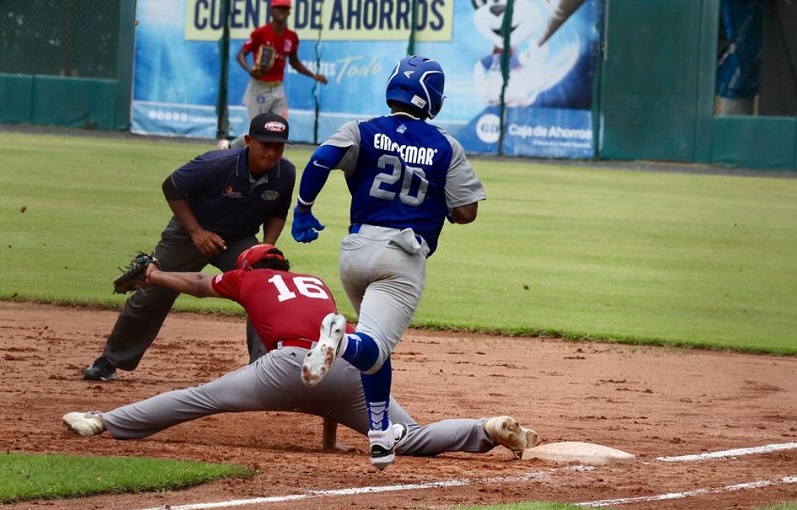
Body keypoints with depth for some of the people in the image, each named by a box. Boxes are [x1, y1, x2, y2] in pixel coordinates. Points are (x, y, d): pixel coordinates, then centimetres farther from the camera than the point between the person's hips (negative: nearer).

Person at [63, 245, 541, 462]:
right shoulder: (316, 284, 35)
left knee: (201, 398, 5)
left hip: (292, 364, -3)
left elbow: (200, 284, 45)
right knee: (410, 438, 9)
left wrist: (157, 276, 66)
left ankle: (105, 422, 7)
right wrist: (332, 428, 41)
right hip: (352, 367, 3)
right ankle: (492, 429, -10)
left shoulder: (250, 279, 27)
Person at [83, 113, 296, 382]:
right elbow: (172, 187, -18)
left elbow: (278, 213, 1)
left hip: (239, 240, 3)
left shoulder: (286, 174, -19)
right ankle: (109, 362, 25)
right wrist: (196, 231, -23)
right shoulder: (217, 165, -32)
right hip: (190, 232, -3)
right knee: (151, 297, 7)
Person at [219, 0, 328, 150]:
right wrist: (249, 70, -30)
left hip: (278, 90, 5)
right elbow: (240, 55, -9)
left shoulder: (292, 37, 4)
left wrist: (313, 76, 7)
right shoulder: (260, 33, -12)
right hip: (258, 88, -5)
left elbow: (294, 62, 18)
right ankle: (228, 146, 25)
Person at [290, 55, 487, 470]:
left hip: (356, 249, 3)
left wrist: (302, 209, 1)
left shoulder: (363, 132, 7)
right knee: (373, 347, -15)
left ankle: (380, 435, 20)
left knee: (375, 343, 25)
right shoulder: (446, 148, 6)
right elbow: (466, 212, 3)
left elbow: (321, 159, -12)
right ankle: (343, 342, -52)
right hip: (404, 256, -3)